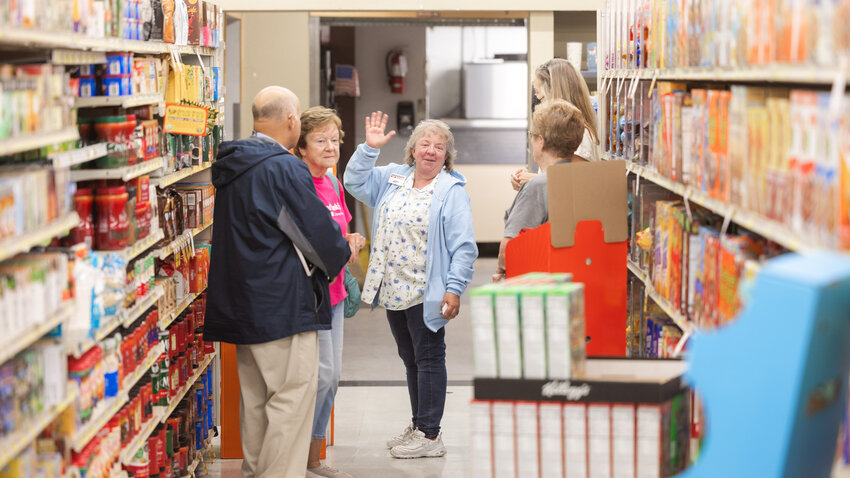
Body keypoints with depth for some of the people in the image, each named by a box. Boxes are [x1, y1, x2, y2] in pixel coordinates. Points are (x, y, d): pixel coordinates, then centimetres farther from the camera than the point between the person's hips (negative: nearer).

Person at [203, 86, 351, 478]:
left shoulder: (233, 166, 12)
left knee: (255, 398, 17)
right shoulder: (285, 169, -16)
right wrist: (341, 254, 8)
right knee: (293, 397, -5)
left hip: (241, 305, 9)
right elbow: (319, 234, -15)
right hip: (284, 305, -9)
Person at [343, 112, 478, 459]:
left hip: (425, 293, -6)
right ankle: (418, 424, 29)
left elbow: (463, 247, -12)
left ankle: (429, 435, 8)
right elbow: (355, 182, 12)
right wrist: (370, 148, -1)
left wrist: (454, 288, -19)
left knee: (428, 359, 1)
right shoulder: (392, 179, 10)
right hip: (393, 289, 7)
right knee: (410, 359, 17)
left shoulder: (451, 191, -9)